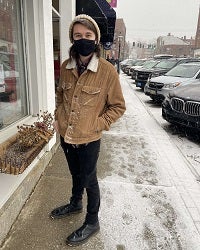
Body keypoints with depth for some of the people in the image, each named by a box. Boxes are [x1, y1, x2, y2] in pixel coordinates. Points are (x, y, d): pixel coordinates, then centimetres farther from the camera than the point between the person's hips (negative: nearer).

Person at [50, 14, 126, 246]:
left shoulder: (107, 70, -16)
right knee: (76, 174, 26)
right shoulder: (66, 66, -1)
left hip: (88, 139, -5)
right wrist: (58, 117, 3)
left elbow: (118, 106, -8)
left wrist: (97, 124, -15)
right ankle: (75, 203, 54)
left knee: (89, 179, 13)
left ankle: (92, 222, 38)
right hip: (65, 135, 5)